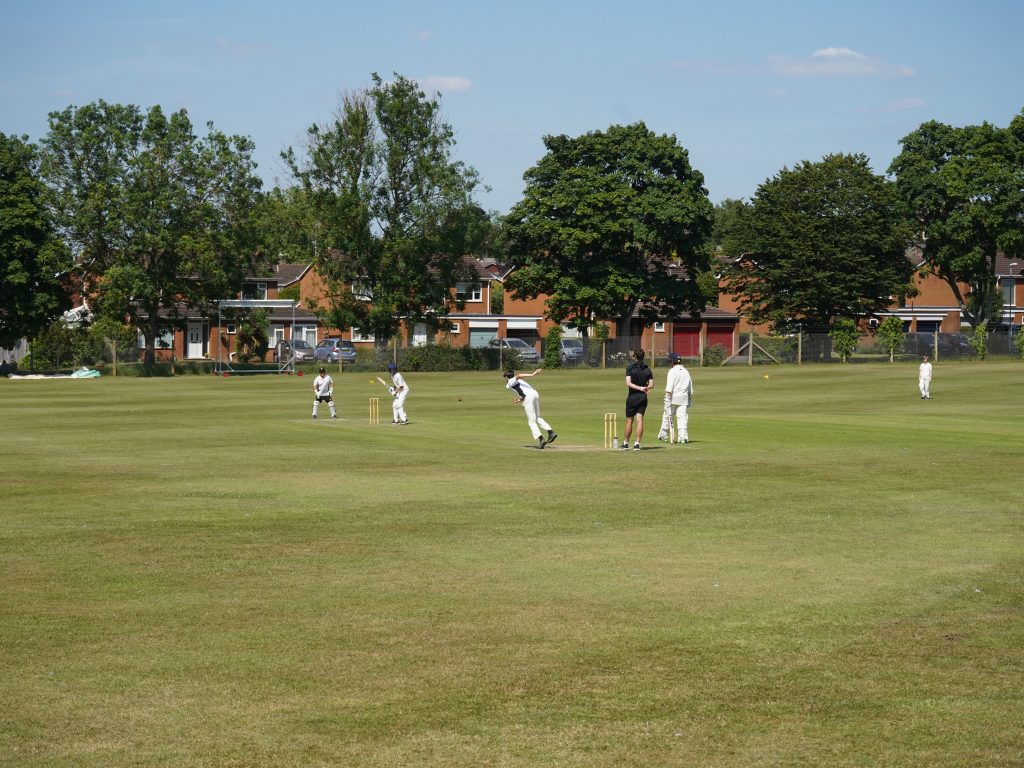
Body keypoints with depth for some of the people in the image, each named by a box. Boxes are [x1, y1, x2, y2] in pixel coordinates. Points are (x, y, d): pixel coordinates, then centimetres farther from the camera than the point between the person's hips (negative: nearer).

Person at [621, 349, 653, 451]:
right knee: (640, 420, -1)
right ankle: (637, 444, -9)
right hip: (643, 397, 3)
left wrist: (640, 388, -16)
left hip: (632, 397, -3)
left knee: (629, 420, 6)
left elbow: (628, 384, -17)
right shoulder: (647, 369, 3)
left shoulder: (630, 368, -7)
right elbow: (651, 384, -1)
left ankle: (625, 443, 15)